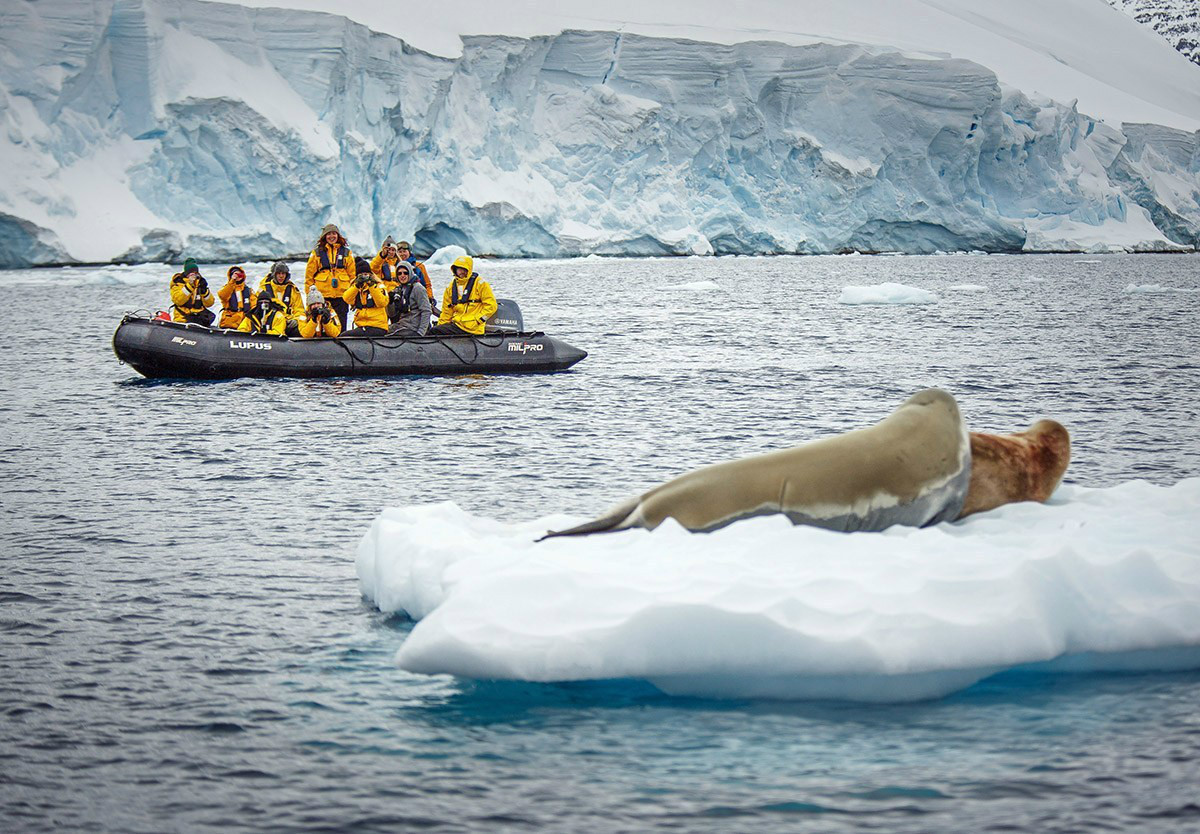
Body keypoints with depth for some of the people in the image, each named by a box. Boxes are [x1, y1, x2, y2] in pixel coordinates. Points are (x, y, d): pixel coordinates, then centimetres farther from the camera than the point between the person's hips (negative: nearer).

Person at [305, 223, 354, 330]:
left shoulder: (346, 252, 10)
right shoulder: (317, 252, 7)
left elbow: (352, 274, 11)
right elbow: (309, 274, 8)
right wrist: (309, 294, 3)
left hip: (341, 295, 1)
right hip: (322, 295, -1)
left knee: (340, 325, 0)